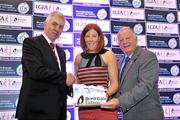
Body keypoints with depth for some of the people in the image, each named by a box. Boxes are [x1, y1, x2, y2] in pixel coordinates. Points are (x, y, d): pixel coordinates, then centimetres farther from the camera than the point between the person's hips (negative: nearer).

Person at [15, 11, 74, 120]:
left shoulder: (61, 52, 19)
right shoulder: (31, 42, -4)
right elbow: (36, 70, -20)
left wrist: (68, 84, -4)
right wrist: (64, 78, -13)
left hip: (56, 109, 7)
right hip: (37, 109, -7)